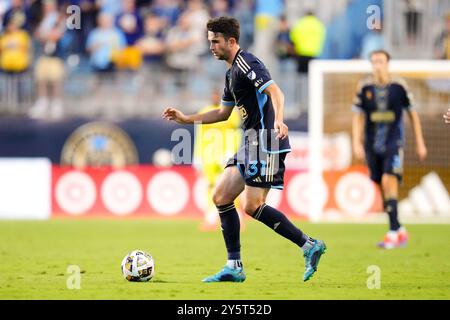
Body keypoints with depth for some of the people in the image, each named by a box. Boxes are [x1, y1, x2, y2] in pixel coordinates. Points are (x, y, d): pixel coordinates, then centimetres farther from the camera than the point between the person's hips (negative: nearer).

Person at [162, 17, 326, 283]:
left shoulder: (246, 63, -11)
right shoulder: (232, 72, 19)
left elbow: (275, 92, -24)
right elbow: (223, 113, 29)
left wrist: (278, 121, -41)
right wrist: (185, 119, 26)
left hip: (267, 142, -10)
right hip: (253, 143, 10)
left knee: (252, 206, -13)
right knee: (221, 197, 6)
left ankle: (309, 245, -4)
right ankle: (234, 267, 8)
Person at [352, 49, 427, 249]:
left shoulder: (399, 86, -3)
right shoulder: (364, 88, 1)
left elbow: (412, 114, 6)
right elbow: (358, 117, 6)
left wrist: (420, 144, 8)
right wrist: (357, 143, -5)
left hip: (394, 143, -3)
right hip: (373, 145, 3)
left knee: (388, 181, -19)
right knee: (382, 188, 6)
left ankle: (393, 232, -19)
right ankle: (400, 231, 21)